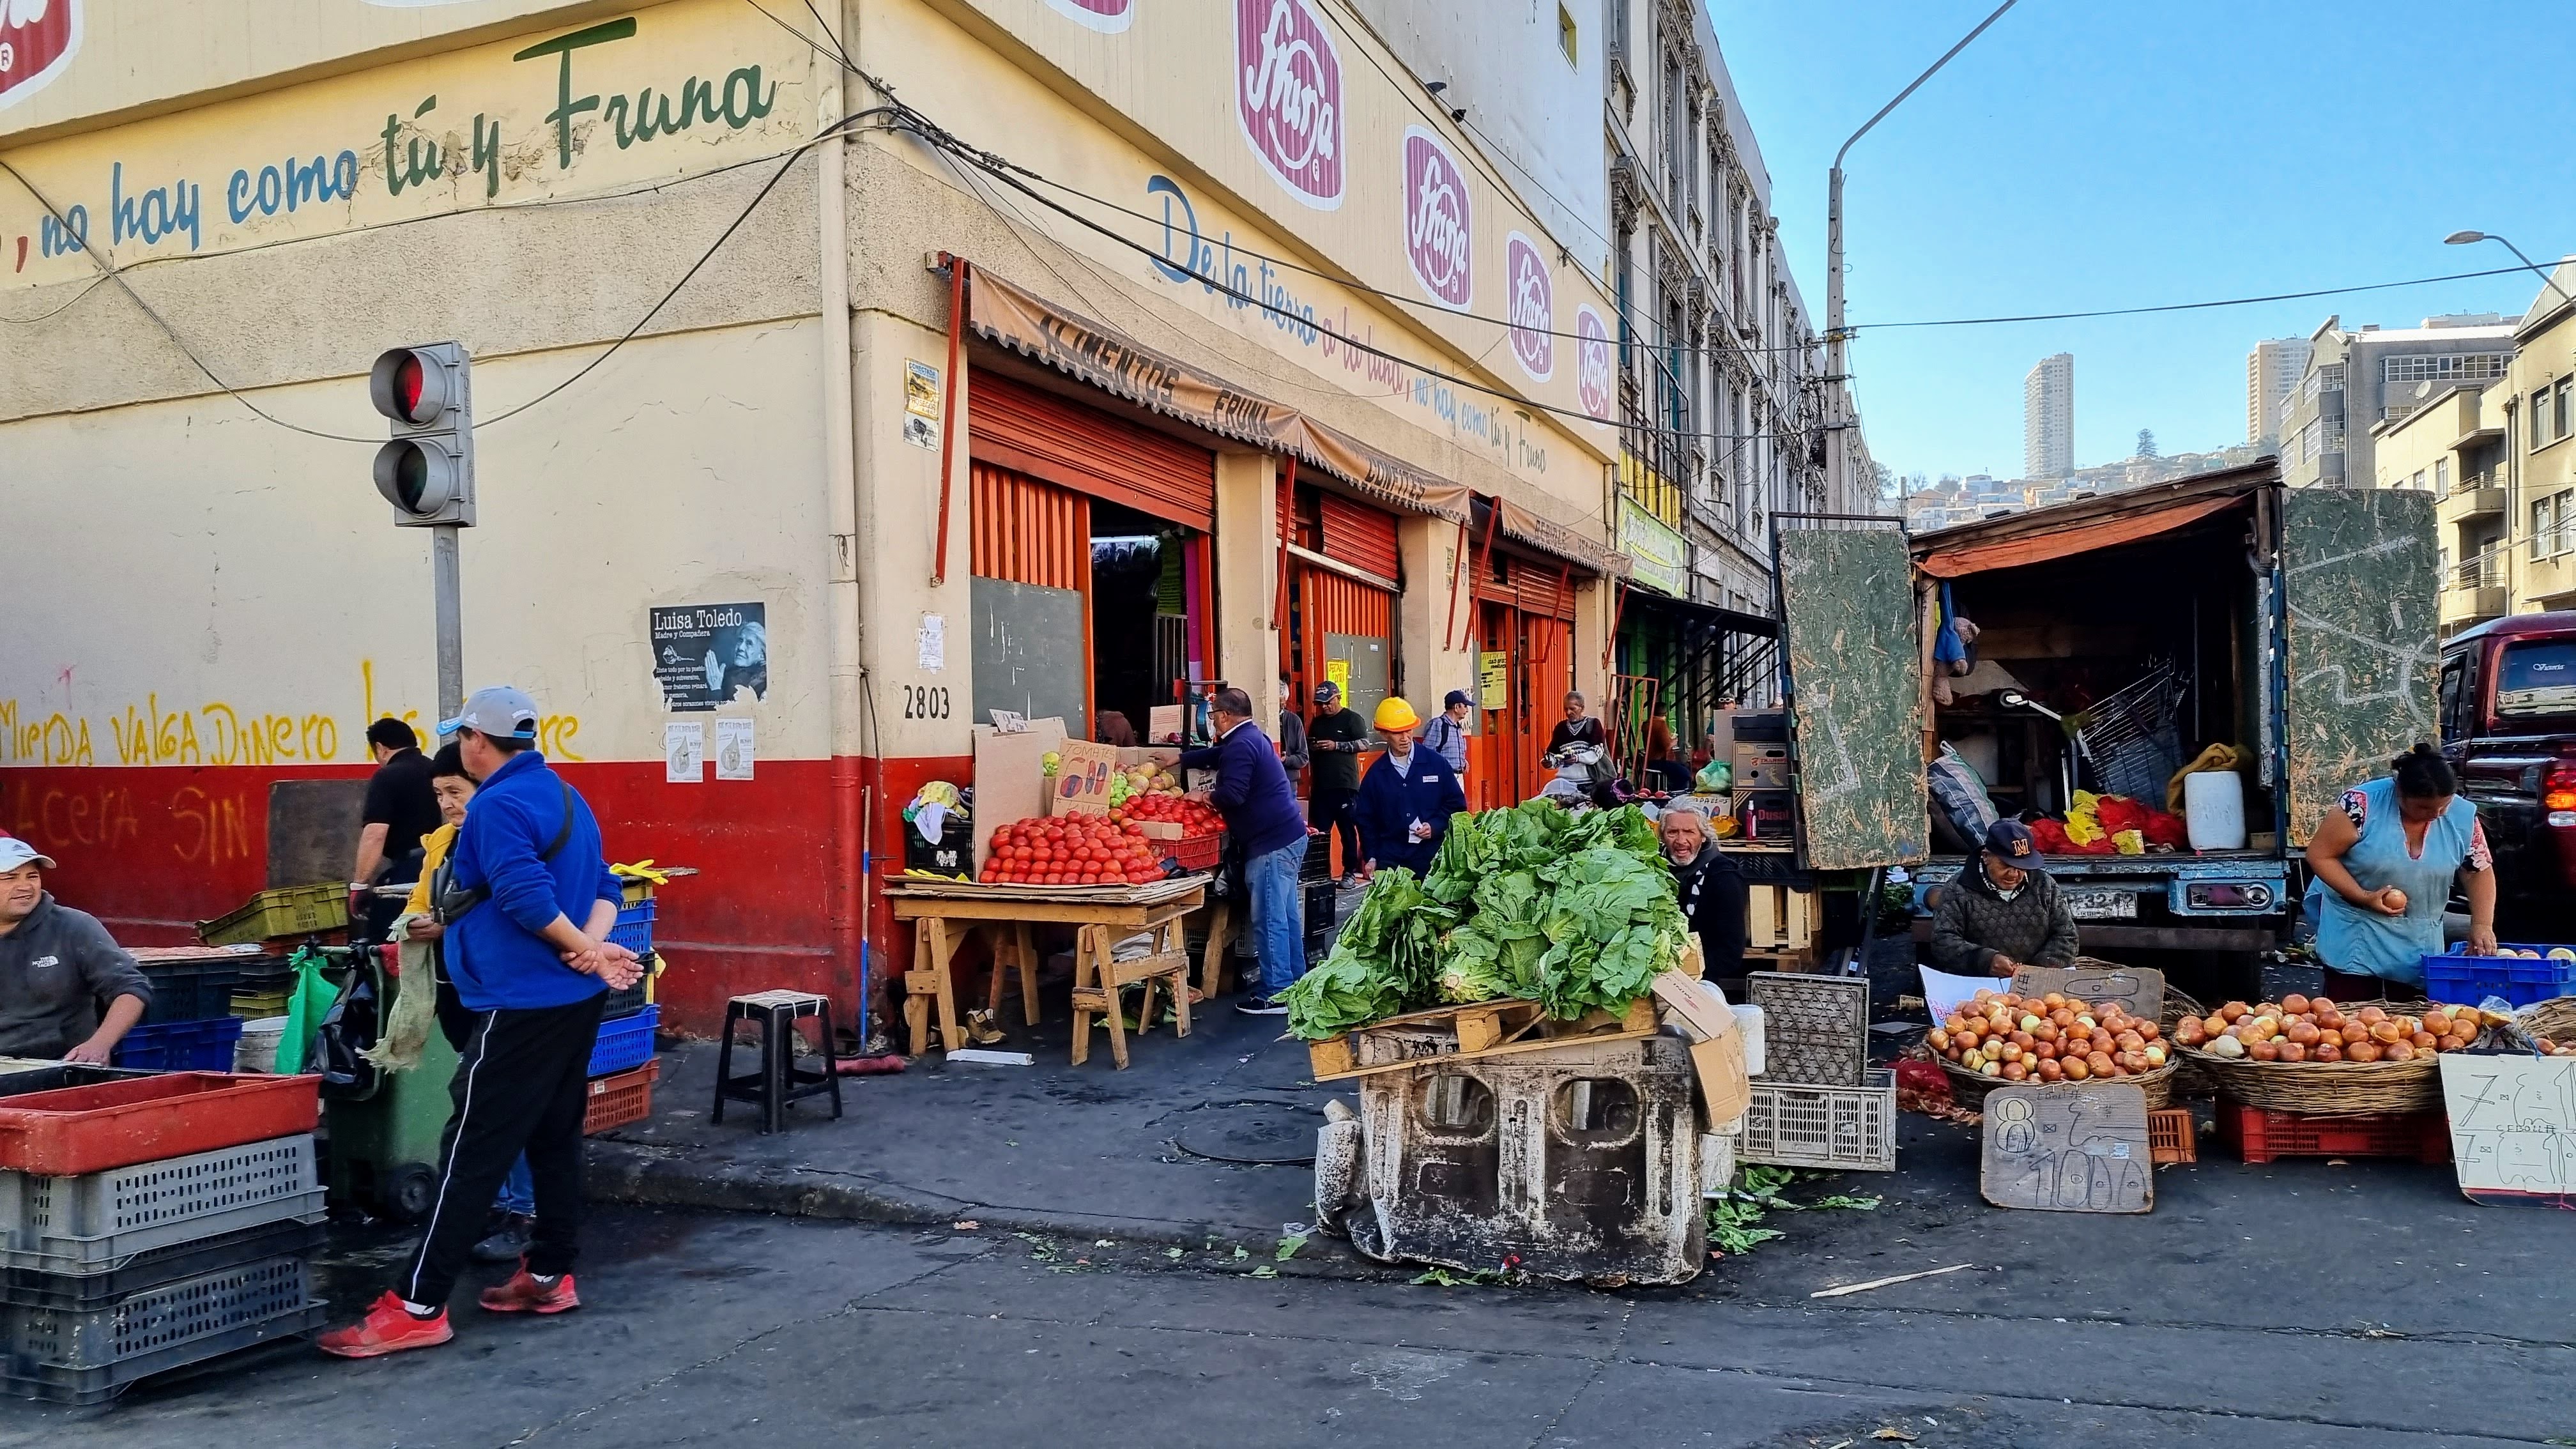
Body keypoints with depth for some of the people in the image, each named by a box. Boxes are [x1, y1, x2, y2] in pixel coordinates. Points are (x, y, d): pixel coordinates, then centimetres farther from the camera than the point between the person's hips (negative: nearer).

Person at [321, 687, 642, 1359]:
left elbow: (528, 899, -26)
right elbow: (604, 887, 9)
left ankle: (418, 1307, -2)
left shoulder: (497, 806, -16)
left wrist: (587, 952, -15)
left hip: (521, 1007, -9)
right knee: (554, 1137, 15)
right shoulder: (567, 798, 14)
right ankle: (549, 1276, 24)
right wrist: (592, 948, -8)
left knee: (473, 1153, -6)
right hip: (573, 1001, 9)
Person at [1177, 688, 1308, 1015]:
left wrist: (1205, 796, -5)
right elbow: (1214, 756, 33)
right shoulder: (1251, 737, 17)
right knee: (1287, 915, 16)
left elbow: (1232, 794, -24)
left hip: (1271, 843, -11)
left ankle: (1276, 995, -4)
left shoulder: (1240, 746, -16)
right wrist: (1178, 759, 41)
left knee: (1268, 919, -7)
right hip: (1288, 837, 11)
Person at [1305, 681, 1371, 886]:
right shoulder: (1317, 722, 18)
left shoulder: (1352, 719, 0)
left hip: (1346, 786, -5)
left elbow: (1364, 745, -9)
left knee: (1348, 831, 0)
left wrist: (1336, 745, -16)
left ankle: (1350, 872, 6)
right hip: (1320, 786, 5)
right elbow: (1308, 750, 25)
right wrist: (1312, 748, 1)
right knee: (1320, 832, 5)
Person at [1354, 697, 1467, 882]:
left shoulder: (1437, 763, 3)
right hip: (1390, 862, 1)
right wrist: (1371, 858, 3)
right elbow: (1366, 819, 11)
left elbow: (1457, 803, 8)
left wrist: (1436, 827, -8)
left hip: (1432, 859, -1)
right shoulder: (1375, 774, 7)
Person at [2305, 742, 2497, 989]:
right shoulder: (2364, 804, -20)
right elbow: (2320, 855, -14)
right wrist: (2364, 897, -23)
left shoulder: (2462, 816, -7)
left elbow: (2479, 872, 3)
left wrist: (2482, 925, -11)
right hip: (2355, 932, -3)